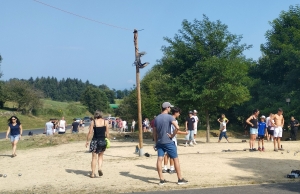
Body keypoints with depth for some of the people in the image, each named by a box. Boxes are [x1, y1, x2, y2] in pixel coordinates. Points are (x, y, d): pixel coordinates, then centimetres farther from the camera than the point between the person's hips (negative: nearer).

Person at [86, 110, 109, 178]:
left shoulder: (93, 122, -5)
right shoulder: (105, 122, -1)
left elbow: (90, 132, -5)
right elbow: (107, 133, 1)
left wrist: (87, 141, 4)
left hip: (95, 141, -1)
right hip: (103, 141, 1)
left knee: (94, 157, 8)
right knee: (100, 156, 19)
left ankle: (93, 173, 9)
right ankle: (100, 168, -3)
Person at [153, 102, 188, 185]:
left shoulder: (156, 118, 9)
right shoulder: (169, 117, -10)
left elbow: (154, 132, 13)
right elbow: (177, 127, -25)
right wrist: (173, 135, -11)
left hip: (159, 142, 6)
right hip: (168, 142, -5)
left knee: (159, 159, 1)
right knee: (176, 159, 4)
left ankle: (161, 180, 2)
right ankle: (180, 179, 8)